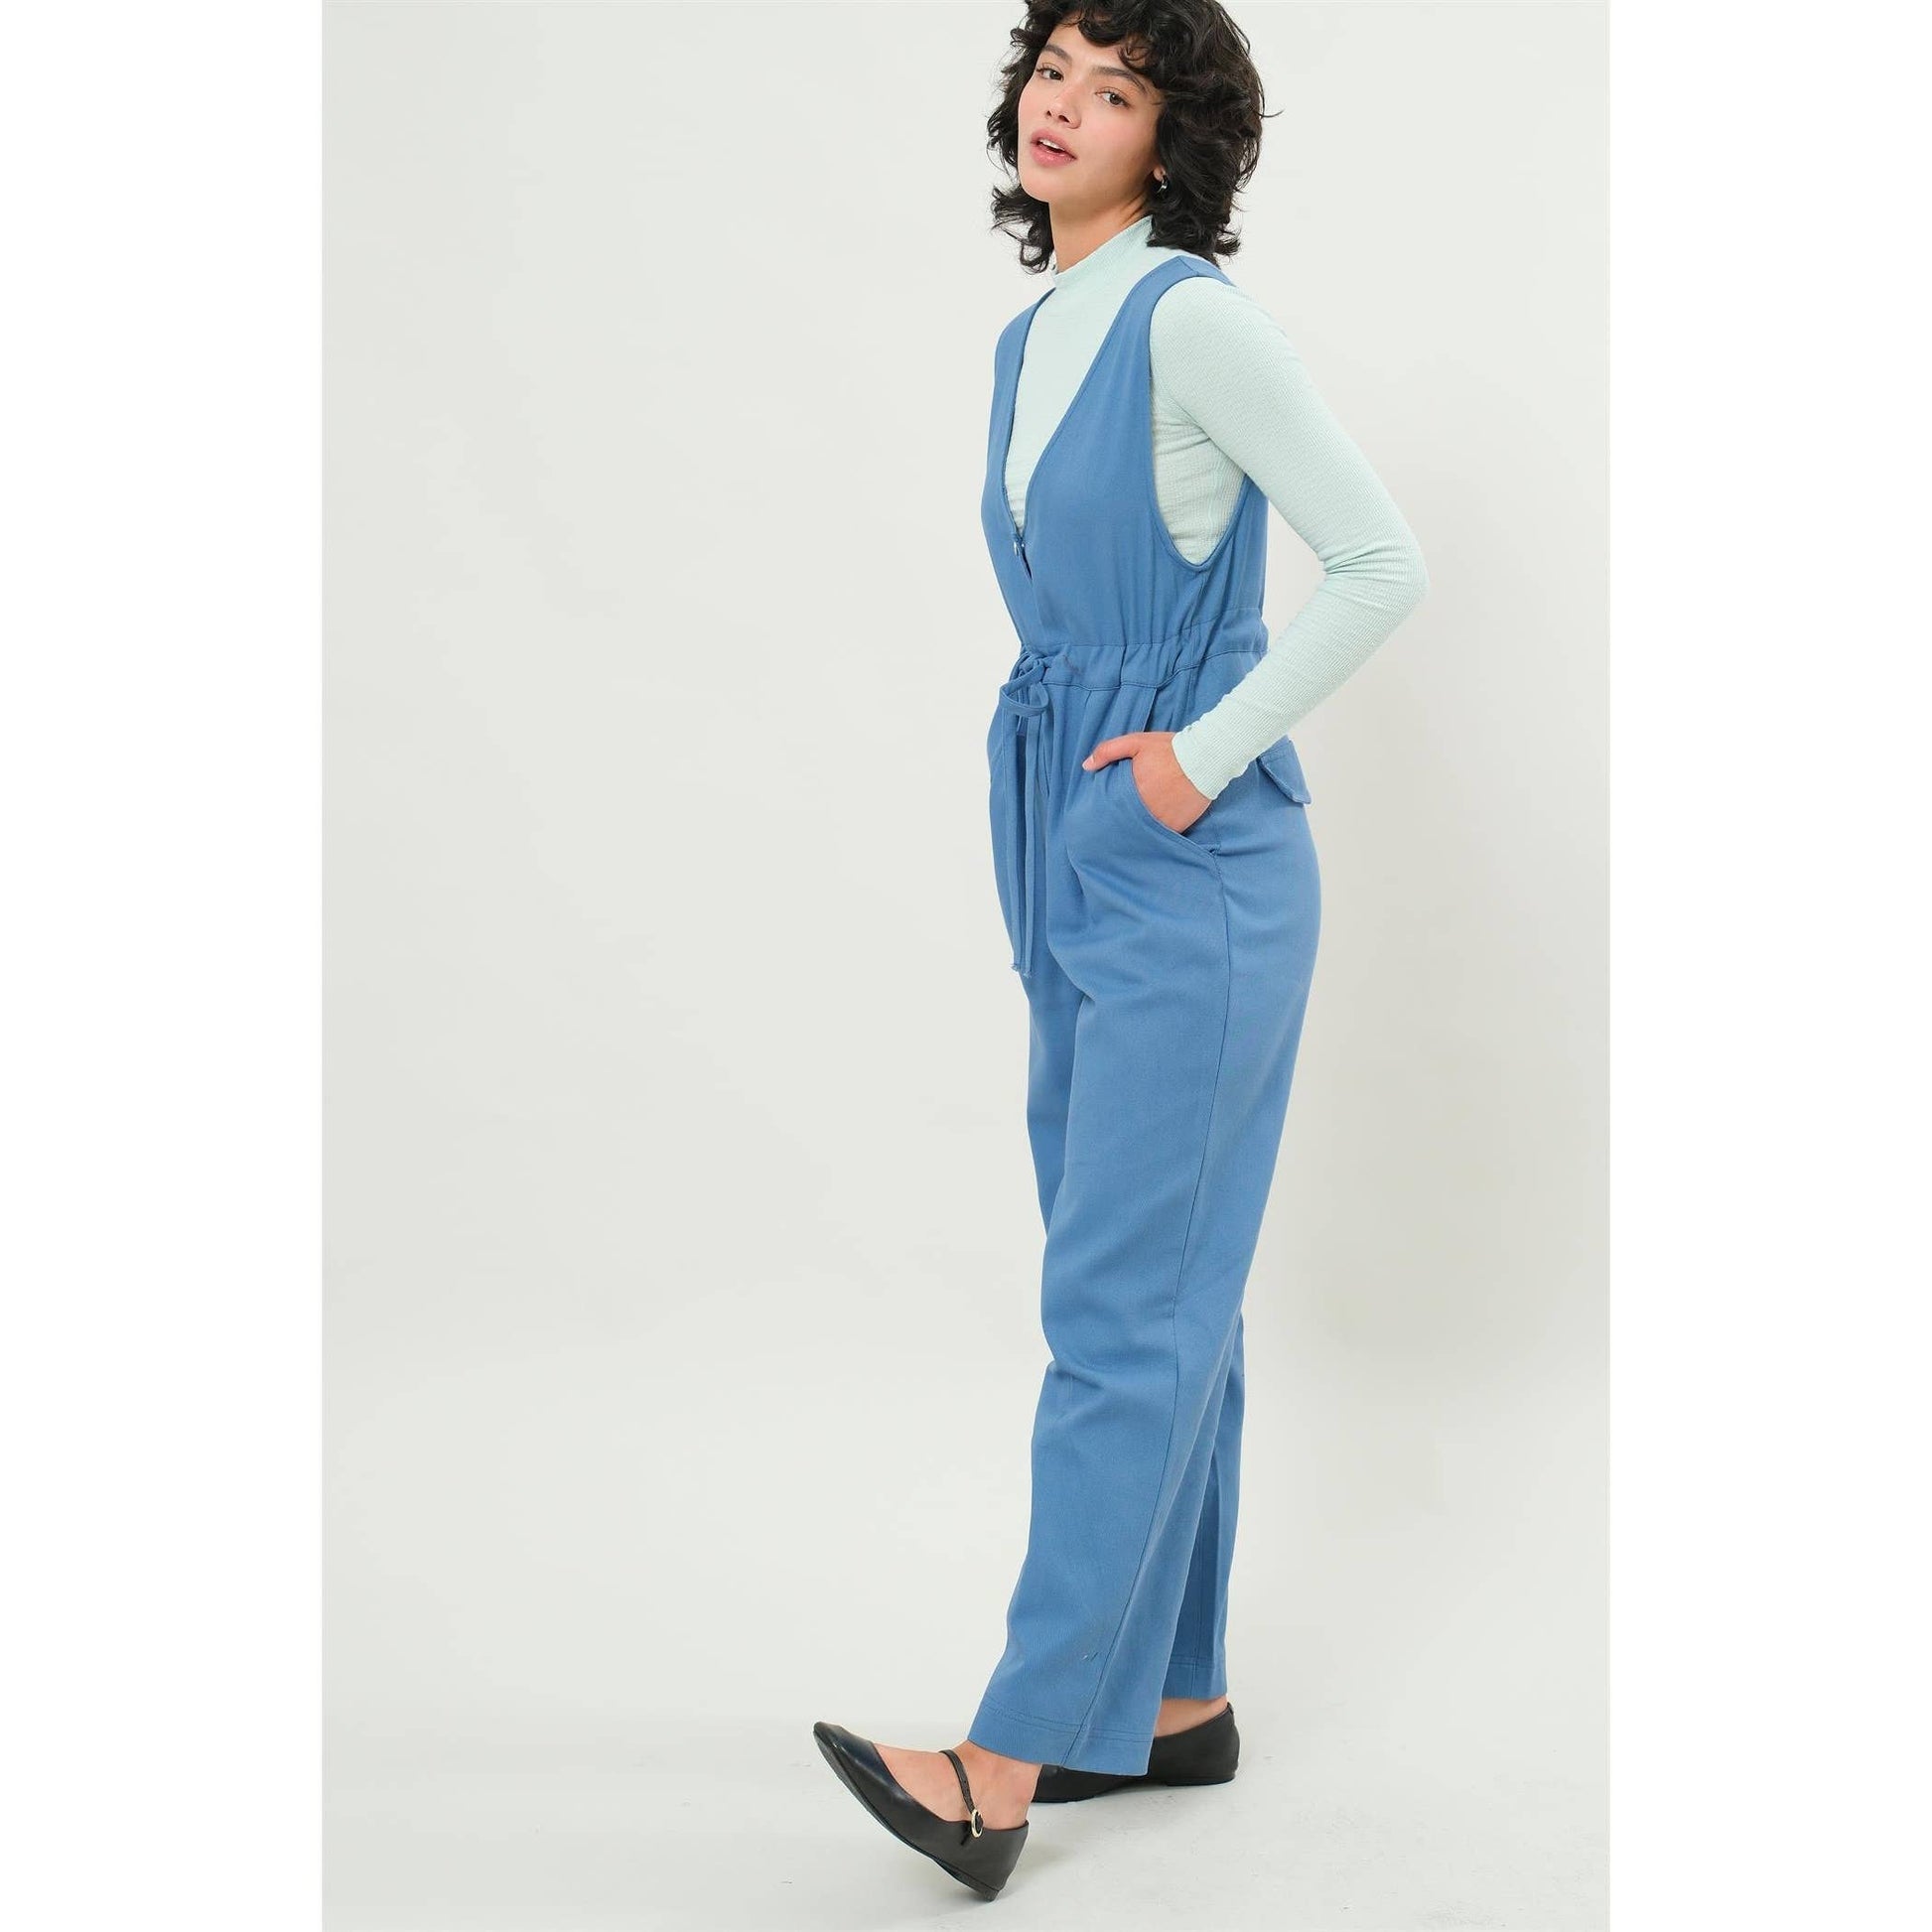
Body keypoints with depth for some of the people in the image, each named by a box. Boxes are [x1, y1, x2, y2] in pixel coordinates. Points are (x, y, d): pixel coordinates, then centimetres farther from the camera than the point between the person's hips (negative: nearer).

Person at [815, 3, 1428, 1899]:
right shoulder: (1031, 342, 14)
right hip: (1075, 864, 9)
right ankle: (1175, 1697, 23)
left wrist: (1204, 756, -15)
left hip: (1192, 872, -9)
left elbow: (1382, 562, -14)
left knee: (1123, 1308, -7)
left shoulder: (1196, 318, -12)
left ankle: (1003, 1771, -4)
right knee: (1161, 1298, 13)